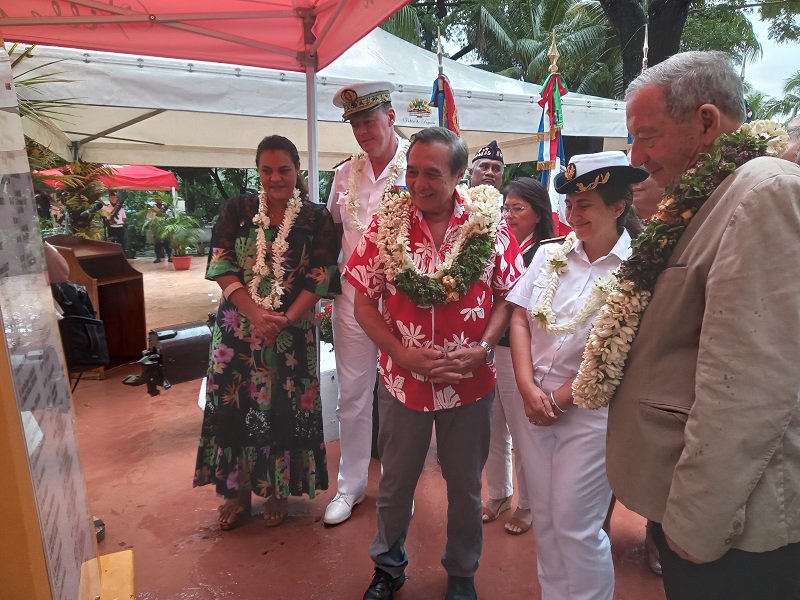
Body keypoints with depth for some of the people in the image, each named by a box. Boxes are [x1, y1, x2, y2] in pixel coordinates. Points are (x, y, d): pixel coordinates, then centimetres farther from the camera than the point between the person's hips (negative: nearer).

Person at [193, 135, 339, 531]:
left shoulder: (316, 218, -1)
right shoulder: (237, 210, 3)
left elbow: (319, 278, -6)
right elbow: (222, 268, -3)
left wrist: (284, 320, -18)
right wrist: (256, 314, -16)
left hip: (293, 331, -1)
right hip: (237, 326, 2)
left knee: (283, 409, 5)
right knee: (234, 406, 7)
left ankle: (278, 490, 27)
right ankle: (238, 490, 27)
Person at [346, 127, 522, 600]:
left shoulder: (489, 222, -7)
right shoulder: (387, 224, -7)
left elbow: (508, 295, -2)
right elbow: (364, 301, -4)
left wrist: (482, 349, -15)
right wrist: (404, 354, -15)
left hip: (471, 380, 0)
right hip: (403, 378, 0)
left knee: (465, 485, 18)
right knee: (396, 481, 18)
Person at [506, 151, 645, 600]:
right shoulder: (549, 254, 5)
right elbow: (519, 319, 2)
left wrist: (560, 399, -10)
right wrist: (528, 388, -8)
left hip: (589, 411, -4)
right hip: (532, 401, 5)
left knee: (575, 524, 4)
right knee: (544, 517, 16)